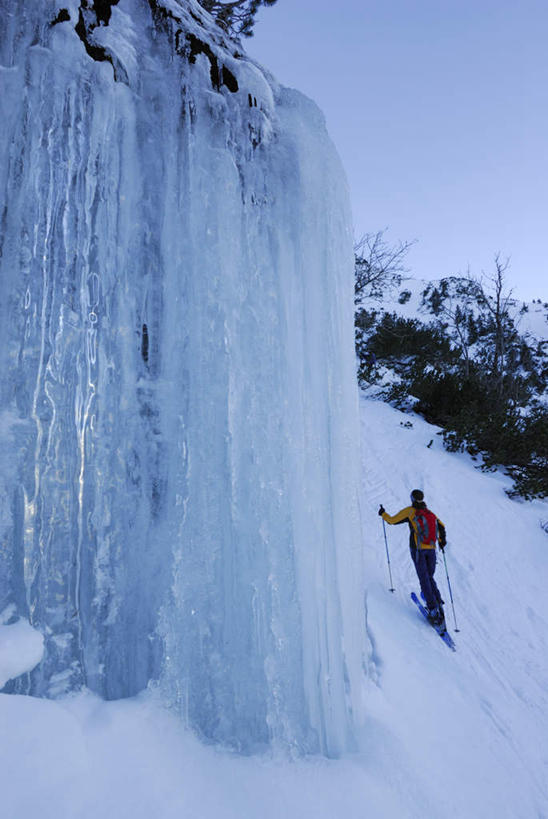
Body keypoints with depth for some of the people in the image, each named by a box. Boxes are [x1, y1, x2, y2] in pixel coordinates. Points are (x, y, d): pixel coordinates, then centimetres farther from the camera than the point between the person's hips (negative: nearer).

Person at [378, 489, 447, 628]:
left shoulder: (410, 511, 0)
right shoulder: (430, 513, 13)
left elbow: (392, 520, 3)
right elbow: (441, 527, 20)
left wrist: (383, 514, 21)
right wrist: (442, 541, 34)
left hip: (417, 548, -4)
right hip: (431, 549, 4)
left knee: (424, 579, -4)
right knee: (430, 578, 16)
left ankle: (433, 609, -10)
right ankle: (439, 603, 4)